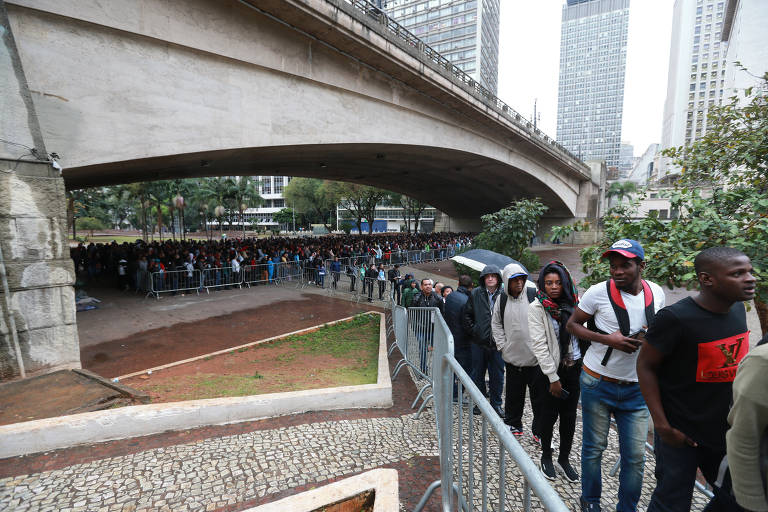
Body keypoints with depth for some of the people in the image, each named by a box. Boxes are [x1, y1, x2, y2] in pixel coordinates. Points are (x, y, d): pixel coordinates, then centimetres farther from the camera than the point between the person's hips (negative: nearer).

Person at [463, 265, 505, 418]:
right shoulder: (475, 294, 0)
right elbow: (467, 314, 4)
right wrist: (473, 330, -3)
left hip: (497, 343, 0)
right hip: (479, 342, 1)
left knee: (497, 375, 10)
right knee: (478, 374, 12)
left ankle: (496, 404, 27)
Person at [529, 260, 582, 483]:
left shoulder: (572, 304, 2)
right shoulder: (537, 308, -11)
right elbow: (539, 345, -14)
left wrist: (583, 366, 0)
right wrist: (553, 378, -14)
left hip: (574, 368, 4)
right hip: (549, 370, -4)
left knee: (569, 416, 12)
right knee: (548, 416, 9)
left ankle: (564, 459, 29)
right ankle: (546, 457, 29)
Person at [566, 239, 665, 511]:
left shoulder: (657, 292, -1)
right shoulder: (598, 292, -13)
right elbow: (572, 324, -5)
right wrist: (607, 339, -20)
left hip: (636, 387, 3)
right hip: (598, 383, -3)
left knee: (636, 455, 9)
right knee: (594, 448, 10)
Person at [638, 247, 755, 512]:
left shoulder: (738, 309, -1)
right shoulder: (676, 318, -24)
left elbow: (734, 362, 13)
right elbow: (645, 366, -17)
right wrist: (662, 425, -17)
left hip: (725, 430, 7)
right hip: (680, 432, -7)